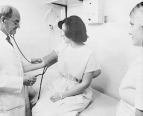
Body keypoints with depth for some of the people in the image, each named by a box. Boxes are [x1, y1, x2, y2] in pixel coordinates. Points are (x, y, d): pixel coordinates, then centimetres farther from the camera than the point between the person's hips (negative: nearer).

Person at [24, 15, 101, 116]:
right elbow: (44, 62, -1)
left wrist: (62, 95, -14)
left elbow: (85, 84, -13)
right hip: (57, 86, 4)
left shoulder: (89, 54, -17)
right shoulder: (63, 46, -2)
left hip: (76, 93, -4)